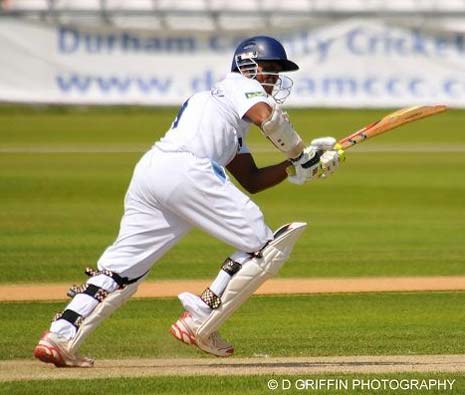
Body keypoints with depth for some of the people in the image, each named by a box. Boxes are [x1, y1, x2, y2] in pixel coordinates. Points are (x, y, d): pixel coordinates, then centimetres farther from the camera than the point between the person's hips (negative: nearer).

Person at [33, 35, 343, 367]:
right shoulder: (240, 85, 14)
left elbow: (252, 180, 36)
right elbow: (267, 118, -7)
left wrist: (297, 167, 28)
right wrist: (299, 155, 8)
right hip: (186, 169, -9)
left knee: (124, 268, 10)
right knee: (262, 247, 0)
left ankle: (61, 334, -4)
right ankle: (199, 323, -3)